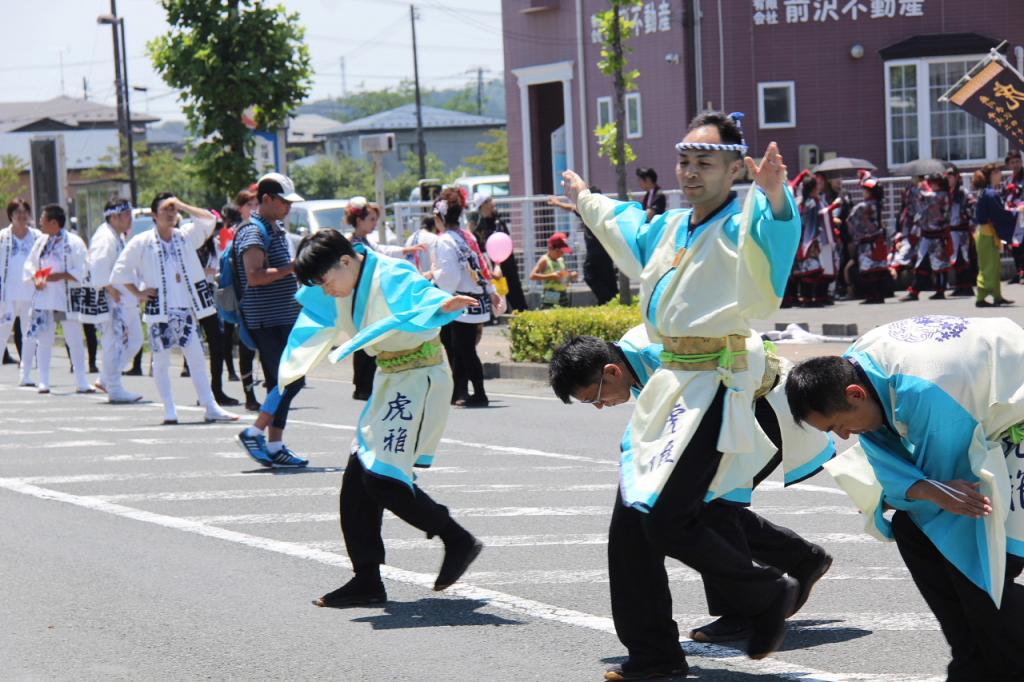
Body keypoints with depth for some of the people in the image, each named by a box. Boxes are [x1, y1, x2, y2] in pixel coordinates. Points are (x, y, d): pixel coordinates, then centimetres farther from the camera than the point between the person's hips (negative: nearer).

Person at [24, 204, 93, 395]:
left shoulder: (74, 242, -9)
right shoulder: (41, 242, 8)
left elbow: (81, 271, -12)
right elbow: (30, 263, 14)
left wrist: (60, 276, -20)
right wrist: (35, 278, -5)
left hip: (67, 298, -4)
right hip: (43, 298, 4)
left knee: (75, 341, 2)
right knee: (43, 340, 6)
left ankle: (81, 382, 9)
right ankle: (43, 382, 13)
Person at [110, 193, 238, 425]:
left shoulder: (185, 236, 8)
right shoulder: (142, 242, -1)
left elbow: (208, 220, -4)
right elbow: (120, 270, 3)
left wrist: (182, 205, -6)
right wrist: (138, 293, -3)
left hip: (186, 310, 3)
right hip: (159, 311, -3)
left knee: (197, 358, 1)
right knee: (161, 362, 1)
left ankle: (211, 408, 1)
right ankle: (169, 411, 7)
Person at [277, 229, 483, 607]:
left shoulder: (392, 276, -20)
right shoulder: (340, 292, 7)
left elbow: (420, 296, -41)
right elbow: (316, 330, 26)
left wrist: (443, 305, -63)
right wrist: (292, 371, 34)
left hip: (421, 377, -10)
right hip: (388, 380, 10)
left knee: (383, 477, -18)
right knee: (357, 480, 5)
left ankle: (457, 540, -1)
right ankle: (367, 579, 11)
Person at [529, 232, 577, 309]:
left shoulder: (561, 260, 12)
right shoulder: (544, 260, -6)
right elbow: (532, 275, -16)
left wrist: (572, 276, 2)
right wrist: (550, 276, -24)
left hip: (564, 296, 7)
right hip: (550, 297, -7)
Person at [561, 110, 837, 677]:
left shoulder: (742, 224, -9)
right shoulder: (671, 226, 15)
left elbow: (773, 230, -35)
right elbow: (623, 227, 39)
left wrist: (775, 198, -55)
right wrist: (585, 200, 54)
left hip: (716, 385, -9)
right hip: (670, 383, 9)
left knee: (667, 520, -15)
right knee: (631, 522, 7)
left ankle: (769, 594, 7)